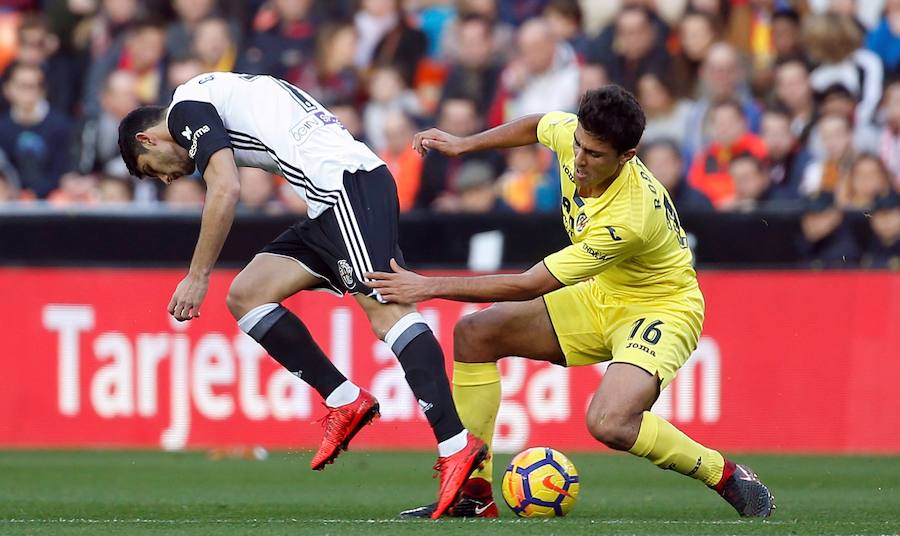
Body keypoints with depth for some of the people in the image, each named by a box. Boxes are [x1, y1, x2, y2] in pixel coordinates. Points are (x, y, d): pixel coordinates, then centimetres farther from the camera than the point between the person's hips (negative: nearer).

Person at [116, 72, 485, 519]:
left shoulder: (186, 107, 3)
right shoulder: (227, 94, 31)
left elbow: (225, 190, -11)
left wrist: (197, 277, -7)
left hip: (347, 183, -10)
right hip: (331, 205, 10)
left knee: (385, 309, -19)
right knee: (246, 294, 8)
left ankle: (456, 444, -30)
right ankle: (346, 402, 3)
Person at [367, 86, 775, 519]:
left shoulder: (629, 218, -36)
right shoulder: (571, 134, -17)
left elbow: (527, 286, -31)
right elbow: (536, 126, 13)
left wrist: (429, 287, -28)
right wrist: (462, 145, 11)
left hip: (662, 309, -9)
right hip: (602, 294, 9)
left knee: (609, 423, -33)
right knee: (474, 334, -1)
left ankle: (727, 477, -10)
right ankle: (473, 492, 5)